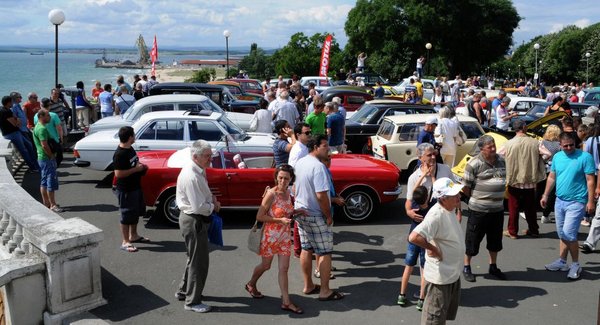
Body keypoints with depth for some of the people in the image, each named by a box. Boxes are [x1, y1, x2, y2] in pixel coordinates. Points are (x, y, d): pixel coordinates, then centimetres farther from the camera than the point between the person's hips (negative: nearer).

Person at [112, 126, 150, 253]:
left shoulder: (130, 149, 5)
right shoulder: (119, 154, -24)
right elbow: (118, 174, -26)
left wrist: (141, 166, 1)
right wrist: (136, 169, -23)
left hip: (136, 187, 9)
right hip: (126, 190, -9)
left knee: (136, 212, 21)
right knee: (127, 215, 1)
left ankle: (133, 236, 37)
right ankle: (125, 242, 12)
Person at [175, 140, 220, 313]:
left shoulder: (199, 170, 3)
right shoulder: (191, 176, -27)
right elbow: (199, 207, -28)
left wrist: (211, 196, 2)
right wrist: (213, 206, -10)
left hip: (195, 219, 10)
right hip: (193, 221, -10)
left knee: (194, 258, 24)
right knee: (198, 261, 3)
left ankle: (184, 291, 41)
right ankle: (192, 301, 17)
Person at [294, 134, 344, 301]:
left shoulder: (300, 163, 4)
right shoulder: (318, 166, -24)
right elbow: (321, 195, -27)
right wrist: (329, 216, -15)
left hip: (300, 212, 8)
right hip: (315, 215, -8)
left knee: (306, 249, 16)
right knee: (325, 253, 2)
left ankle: (308, 286, 26)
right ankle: (325, 291, 8)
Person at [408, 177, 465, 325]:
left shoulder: (450, 209, 0)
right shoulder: (436, 215, -29)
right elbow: (414, 237, -40)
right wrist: (433, 248, -26)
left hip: (453, 273, 9)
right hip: (440, 277, -9)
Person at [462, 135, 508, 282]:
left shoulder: (501, 160, 6)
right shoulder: (474, 163, -15)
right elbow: (465, 187, -12)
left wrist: (499, 197, 12)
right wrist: (476, 198, 0)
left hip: (498, 208, 6)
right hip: (479, 210, -6)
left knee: (495, 240, 17)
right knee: (473, 239, 5)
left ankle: (493, 267, 34)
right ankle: (466, 268, 20)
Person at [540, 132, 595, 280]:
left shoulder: (585, 157, -9)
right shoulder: (557, 157, 8)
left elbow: (590, 180, -10)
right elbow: (551, 178, 17)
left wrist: (590, 201, -13)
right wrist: (545, 195, 16)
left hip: (576, 202, -6)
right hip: (560, 200, 6)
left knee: (568, 234, -10)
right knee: (562, 234, 13)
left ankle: (575, 265, 4)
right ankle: (562, 262, 24)